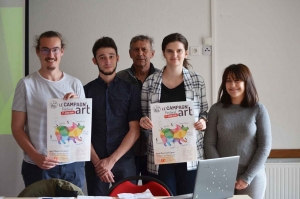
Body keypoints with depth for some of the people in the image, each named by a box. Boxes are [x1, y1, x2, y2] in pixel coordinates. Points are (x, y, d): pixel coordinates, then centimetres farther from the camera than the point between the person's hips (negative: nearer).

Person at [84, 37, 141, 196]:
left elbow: (135, 130, -3)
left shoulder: (130, 89, 2)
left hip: (124, 161, 0)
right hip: (95, 162, 0)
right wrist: (97, 161, -9)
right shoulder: (87, 91, 4)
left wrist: (112, 160, -10)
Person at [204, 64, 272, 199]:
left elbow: (265, 146, -3)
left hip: (253, 177, -1)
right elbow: (209, 144, -1)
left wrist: (247, 176, -8)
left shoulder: (258, 110, -2)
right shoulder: (216, 109, 1)